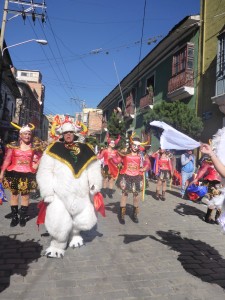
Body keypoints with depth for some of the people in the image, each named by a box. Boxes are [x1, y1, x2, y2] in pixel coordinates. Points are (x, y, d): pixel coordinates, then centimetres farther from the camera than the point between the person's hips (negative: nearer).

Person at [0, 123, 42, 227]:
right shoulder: (13, 146, 1)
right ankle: (14, 217, 19)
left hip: (27, 174, 0)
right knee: (14, 193, 7)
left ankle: (23, 217, 17)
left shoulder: (34, 147, 2)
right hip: (14, 173, 0)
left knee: (25, 195, 5)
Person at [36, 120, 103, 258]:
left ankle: (74, 234, 46)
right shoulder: (54, 149, -1)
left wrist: (96, 184, -8)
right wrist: (47, 192, -10)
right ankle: (57, 246, 24)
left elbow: (93, 168, 6)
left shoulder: (85, 149, 8)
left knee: (85, 221, 12)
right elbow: (44, 172, -4)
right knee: (60, 224, -6)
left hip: (81, 194, 3)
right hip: (59, 194, -3)